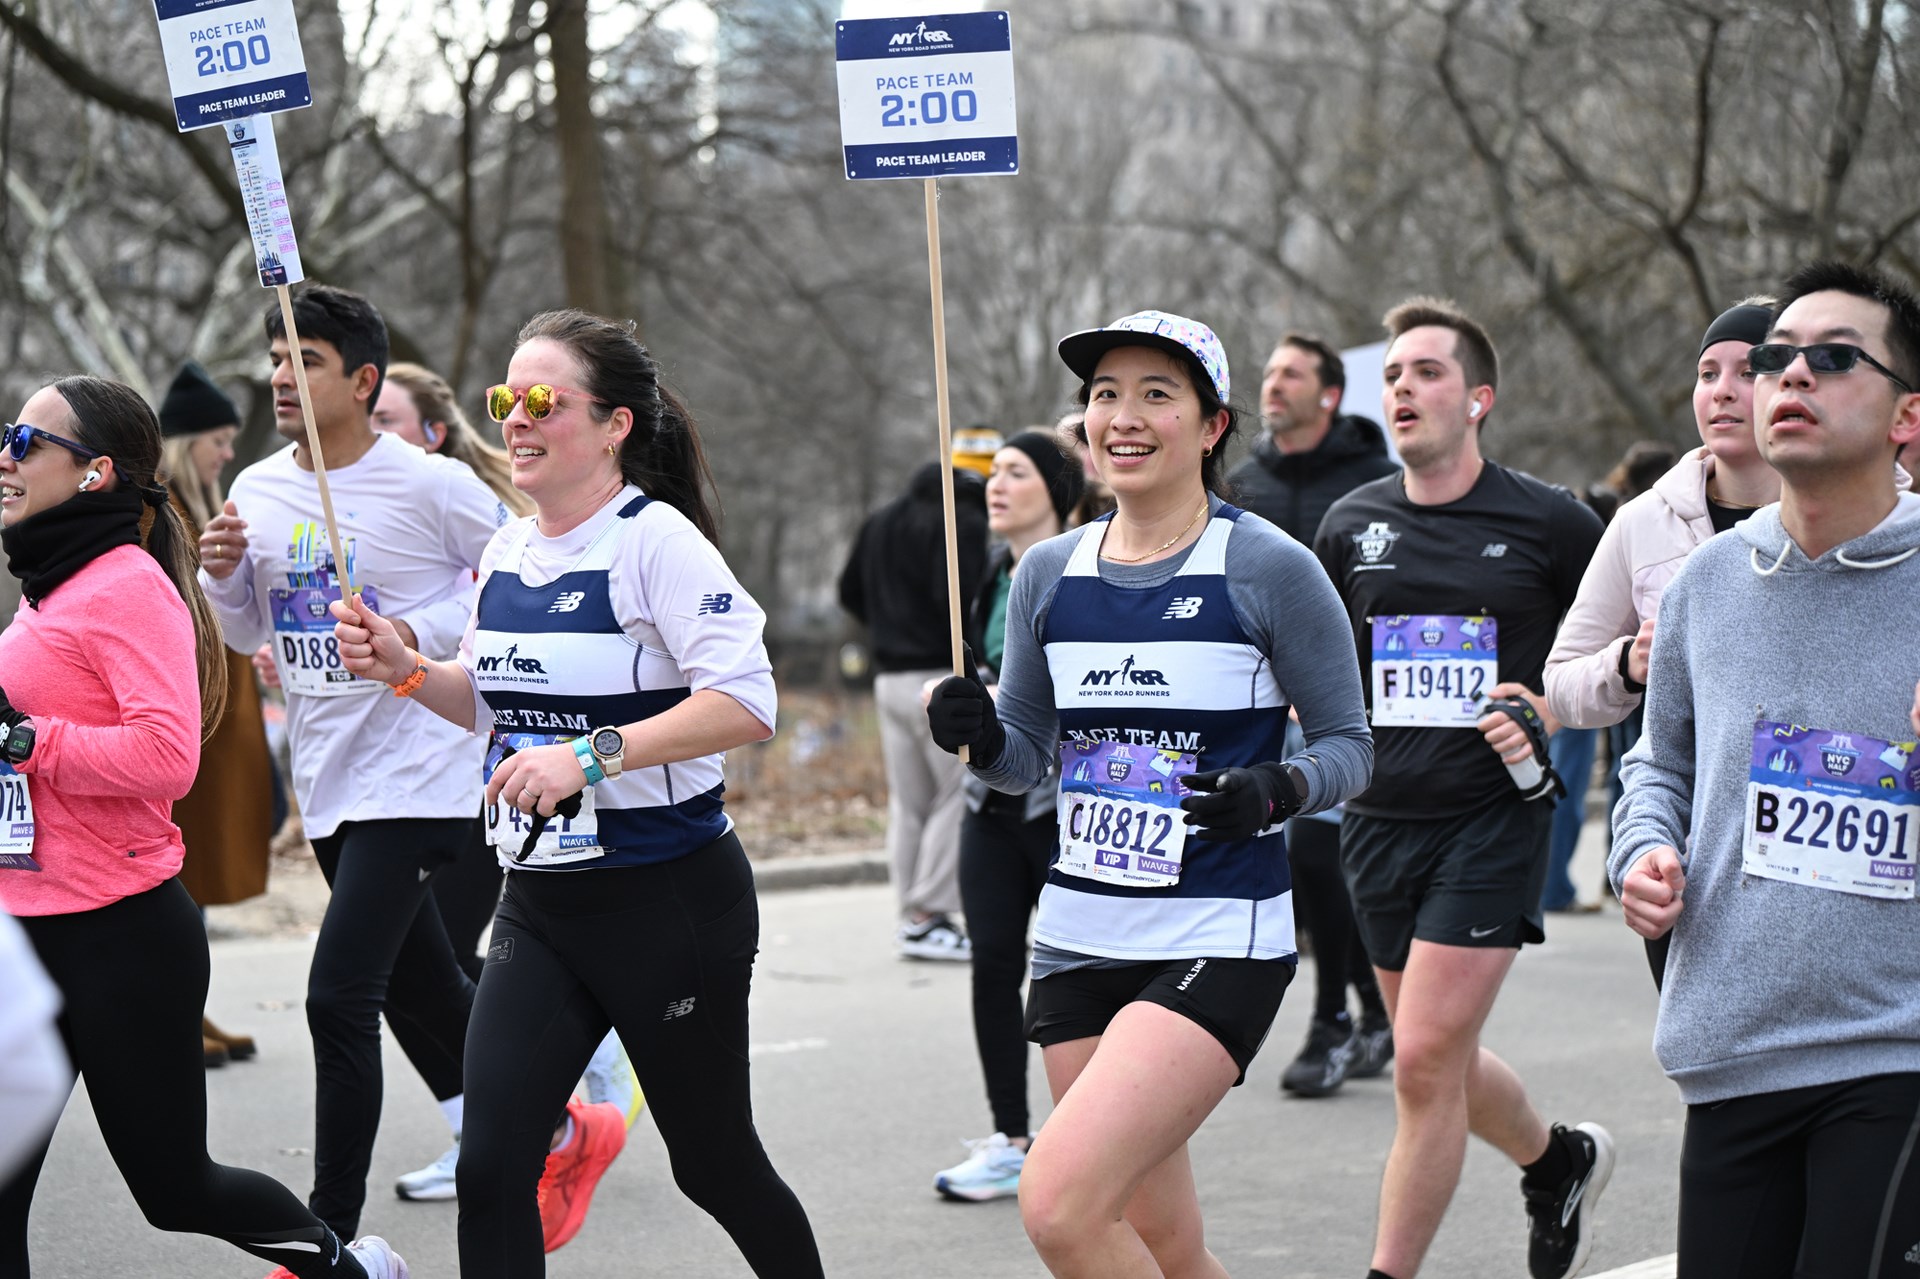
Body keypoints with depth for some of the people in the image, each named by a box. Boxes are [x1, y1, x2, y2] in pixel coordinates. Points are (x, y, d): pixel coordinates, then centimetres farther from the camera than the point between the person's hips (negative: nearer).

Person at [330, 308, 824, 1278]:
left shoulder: (655, 540, -14)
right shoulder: (506, 553, 8)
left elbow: (745, 705, -23)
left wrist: (592, 755, -28)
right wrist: (406, 671, 4)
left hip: (671, 898, -6)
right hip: (539, 902, 7)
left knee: (713, 1161, 9)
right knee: (490, 1165, -6)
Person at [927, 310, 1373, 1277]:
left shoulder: (1271, 570, -6)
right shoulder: (1051, 572, 8)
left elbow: (1349, 744, -1)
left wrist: (1278, 791, -21)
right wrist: (981, 738, -6)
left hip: (1219, 942, -6)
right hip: (1080, 936, 6)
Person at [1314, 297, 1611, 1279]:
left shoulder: (1549, 523, -4)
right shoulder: (1352, 524, 7)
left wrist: (1548, 710, -9)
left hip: (1493, 819, -5)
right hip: (1380, 820, 5)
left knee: (1425, 1062, -12)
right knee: (1443, 1065, 14)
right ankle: (1558, 1160, 44)